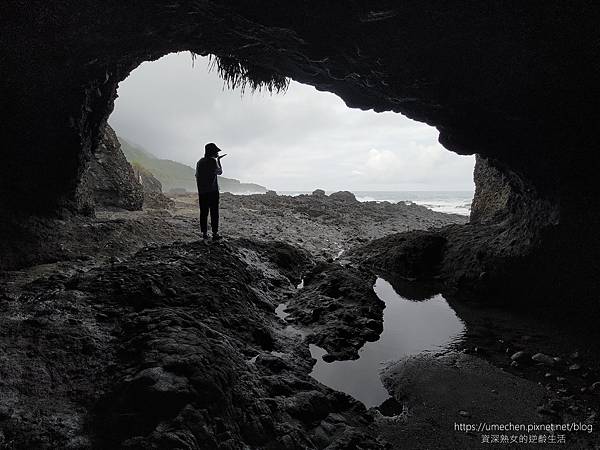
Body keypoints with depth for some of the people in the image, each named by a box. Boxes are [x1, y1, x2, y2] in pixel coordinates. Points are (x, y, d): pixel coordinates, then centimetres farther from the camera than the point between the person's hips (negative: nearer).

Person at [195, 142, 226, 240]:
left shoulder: (200, 162, 10)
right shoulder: (212, 161, -8)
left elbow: (197, 176, 12)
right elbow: (219, 172, 5)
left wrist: (199, 189, 18)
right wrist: (218, 160, 14)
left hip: (202, 191, 6)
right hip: (212, 190, -5)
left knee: (203, 212, 7)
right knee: (214, 212, -2)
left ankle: (204, 233, 8)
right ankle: (215, 233, -4)